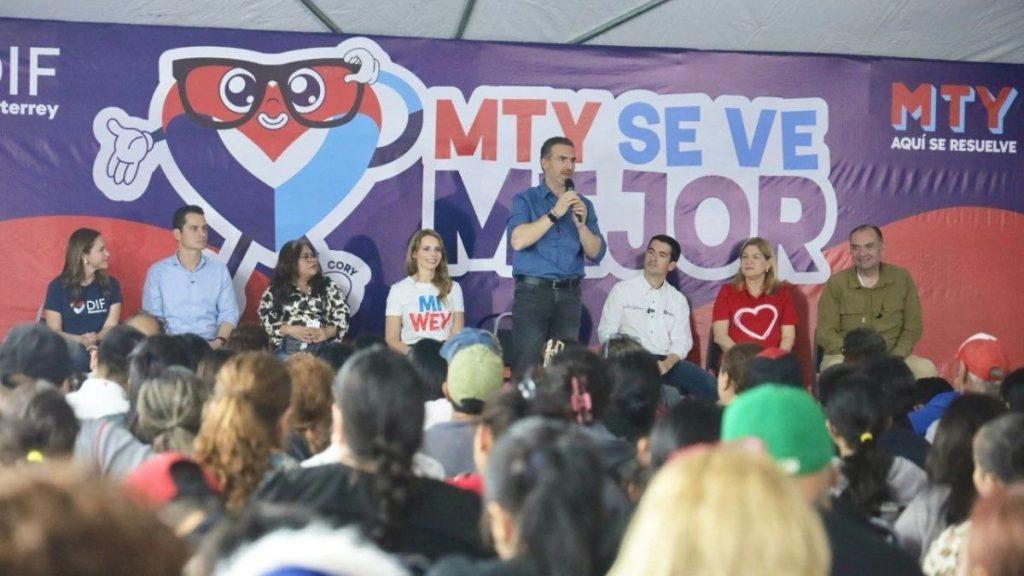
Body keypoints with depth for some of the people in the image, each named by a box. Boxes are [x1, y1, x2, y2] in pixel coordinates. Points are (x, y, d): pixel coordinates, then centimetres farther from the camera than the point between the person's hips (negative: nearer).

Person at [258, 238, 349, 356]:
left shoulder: (328, 287, 14)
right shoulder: (274, 290, 11)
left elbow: (343, 316, 7)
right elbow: (265, 320, 3)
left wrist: (328, 332, -12)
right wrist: (289, 330, -12)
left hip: (322, 350, 1)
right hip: (287, 351, -1)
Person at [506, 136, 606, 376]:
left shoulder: (583, 205, 14)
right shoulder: (526, 200, 4)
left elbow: (596, 253, 7)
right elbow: (518, 240, -13)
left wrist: (581, 225, -11)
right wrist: (555, 214, -15)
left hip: (569, 294, 4)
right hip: (533, 290, -4)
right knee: (527, 363, -9)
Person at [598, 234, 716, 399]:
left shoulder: (678, 300, 19)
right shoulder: (622, 290, 11)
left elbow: (681, 341, 9)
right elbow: (606, 332, 4)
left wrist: (666, 364, -13)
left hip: (667, 362, 3)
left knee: (710, 385, -22)